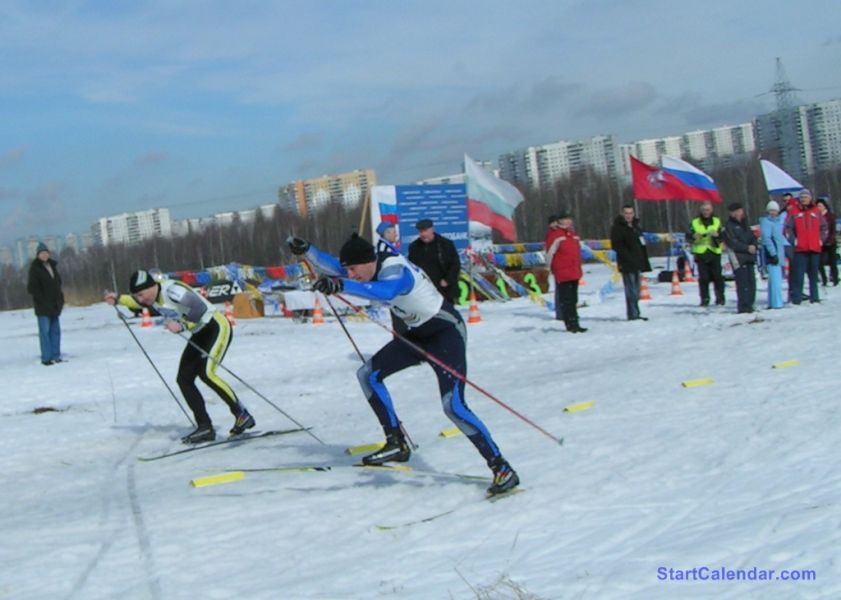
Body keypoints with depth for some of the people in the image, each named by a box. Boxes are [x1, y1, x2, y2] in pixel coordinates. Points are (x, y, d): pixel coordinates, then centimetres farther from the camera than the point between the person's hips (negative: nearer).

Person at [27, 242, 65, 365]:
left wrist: (60, 298, 10)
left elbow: (57, 282, 21)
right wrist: (42, 299, -17)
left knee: (55, 330, 8)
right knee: (45, 330, -6)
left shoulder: (52, 265, 13)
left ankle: (55, 356, 13)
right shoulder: (35, 268, -9)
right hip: (43, 306, -7)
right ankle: (46, 358, -5)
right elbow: (31, 288, -13)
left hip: (54, 305, 7)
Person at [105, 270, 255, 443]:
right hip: (200, 334, 10)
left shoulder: (173, 291, -27)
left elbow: (203, 310, -29)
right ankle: (205, 427, 0)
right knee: (184, 379, 0)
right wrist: (118, 299, 18)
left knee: (206, 373, -25)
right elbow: (138, 302, 27)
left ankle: (242, 415, -15)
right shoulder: (152, 295, 1)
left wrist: (181, 326, -32)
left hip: (218, 327, -10)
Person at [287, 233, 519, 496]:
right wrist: (306, 250, -8)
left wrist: (341, 285, -61)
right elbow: (334, 267, 7)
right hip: (418, 334, 10)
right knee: (367, 375, 6)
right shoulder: (372, 266, -3)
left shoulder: (395, 270, -29)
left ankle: (502, 469, -15)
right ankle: (397, 444, 12)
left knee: (453, 406, -22)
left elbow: (387, 291, -52)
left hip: (447, 332, -10)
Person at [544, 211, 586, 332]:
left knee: (573, 299, 12)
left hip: (574, 273, 8)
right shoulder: (554, 235, -10)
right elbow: (549, 253, -10)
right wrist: (551, 268, -3)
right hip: (562, 273, -8)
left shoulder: (573, 234, 15)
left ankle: (574, 323, 18)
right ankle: (571, 323, -6)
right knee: (566, 299, -7)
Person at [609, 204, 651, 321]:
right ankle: (633, 314, -9)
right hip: (627, 264, -8)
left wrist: (643, 263, 16)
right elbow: (617, 245, -15)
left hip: (637, 264, 8)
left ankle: (634, 313, 18)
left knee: (635, 290, 12)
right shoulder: (618, 228, -7)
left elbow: (641, 245, 23)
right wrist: (629, 257, -20)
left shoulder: (635, 226, 18)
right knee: (632, 291, -10)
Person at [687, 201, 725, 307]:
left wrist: (717, 235, -20)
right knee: (703, 278, -3)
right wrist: (694, 237, -20)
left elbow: (722, 237, 2)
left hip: (715, 253, 0)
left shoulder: (717, 222, 9)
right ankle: (705, 299, 3)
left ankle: (720, 298, 7)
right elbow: (689, 236, 2)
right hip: (701, 253, 0)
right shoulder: (695, 223, 8)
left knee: (717, 276, -2)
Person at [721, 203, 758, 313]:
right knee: (743, 283, -11)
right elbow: (733, 243, -10)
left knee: (751, 282, 6)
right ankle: (743, 306, -8)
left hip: (749, 257, 7)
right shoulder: (728, 226, -1)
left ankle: (749, 304, 14)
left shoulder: (744, 224, 22)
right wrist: (747, 248, -15)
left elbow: (752, 237, 17)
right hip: (738, 258, -7)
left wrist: (754, 246, -4)